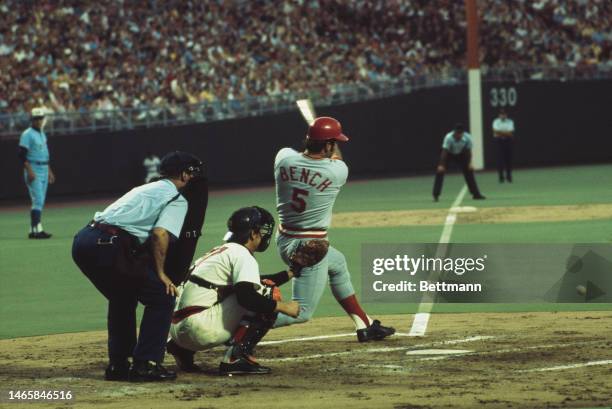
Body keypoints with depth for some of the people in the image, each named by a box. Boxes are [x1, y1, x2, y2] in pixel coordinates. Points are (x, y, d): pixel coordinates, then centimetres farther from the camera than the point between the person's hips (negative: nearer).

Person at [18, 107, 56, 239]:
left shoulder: (42, 134, 17)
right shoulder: (27, 134, -9)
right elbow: (22, 154, -16)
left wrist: (49, 171, 22)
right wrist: (29, 171, -23)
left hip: (44, 170, 9)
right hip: (33, 170, -9)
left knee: (40, 202, 7)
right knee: (38, 201, -15)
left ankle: (33, 230, 10)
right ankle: (37, 229, -19)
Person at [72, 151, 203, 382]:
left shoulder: (145, 189, 32)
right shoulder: (177, 200, 7)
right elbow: (160, 233, -10)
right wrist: (160, 273, -1)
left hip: (82, 241, 8)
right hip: (110, 245, -8)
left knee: (123, 297, 29)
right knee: (162, 296, 4)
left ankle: (118, 365, 27)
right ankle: (145, 365, 0)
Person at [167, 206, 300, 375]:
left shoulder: (223, 250, 24)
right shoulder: (242, 254, -5)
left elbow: (252, 282, 35)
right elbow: (246, 296, -21)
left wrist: (290, 272, 32)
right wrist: (283, 306, -13)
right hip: (198, 328, -9)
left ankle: (182, 349, 18)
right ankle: (237, 356, -17)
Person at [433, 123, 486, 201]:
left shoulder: (467, 138, -26)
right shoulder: (449, 137, -36)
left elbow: (468, 151, -13)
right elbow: (444, 151, -38)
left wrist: (469, 163, -21)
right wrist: (441, 165, -45)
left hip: (461, 154, 3)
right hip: (449, 154, -3)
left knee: (469, 171, -2)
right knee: (440, 171, -16)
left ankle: (476, 194, 9)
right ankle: (435, 195, -11)